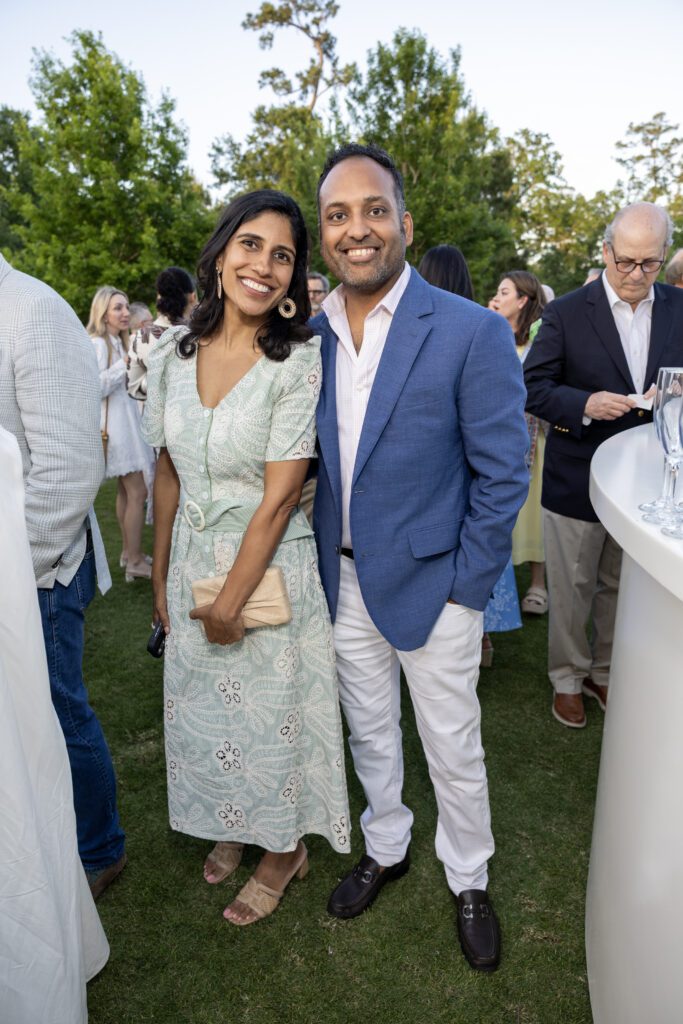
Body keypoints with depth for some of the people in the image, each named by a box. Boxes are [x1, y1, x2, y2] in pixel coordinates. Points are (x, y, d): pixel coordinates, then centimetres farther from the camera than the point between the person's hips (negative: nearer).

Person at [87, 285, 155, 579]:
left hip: (125, 419, 10)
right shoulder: (98, 343, -14)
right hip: (115, 421, -10)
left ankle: (128, 552, 21)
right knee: (137, 492, -9)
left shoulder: (117, 342, 15)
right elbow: (96, 387, -22)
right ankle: (135, 562, -3)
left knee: (125, 490, 13)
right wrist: (125, 364, -23)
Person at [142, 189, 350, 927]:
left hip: (269, 569, -5)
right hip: (192, 562, 5)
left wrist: (230, 604, -15)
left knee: (270, 713, 11)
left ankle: (284, 850, 39)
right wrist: (161, 577, 9)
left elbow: (280, 497, -18)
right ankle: (232, 826, 48)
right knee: (202, 706, 20)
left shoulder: (297, 363, -16)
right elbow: (169, 473, 6)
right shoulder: (172, 355, -1)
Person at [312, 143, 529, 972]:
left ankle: (468, 880, 40)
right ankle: (385, 848, 47)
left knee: (453, 749, 14)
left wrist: (465, 589, -12)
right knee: (368, 732, 22)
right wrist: (322, 558, 5)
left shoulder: (472, 332, -15)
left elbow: (502, 475, -11)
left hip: (431, 583, -4)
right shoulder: (309, 335, 1)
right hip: (344, 581, 5)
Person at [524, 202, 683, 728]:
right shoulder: (566, 313, -7)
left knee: (622, 587, 17)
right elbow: (533, 387, -9)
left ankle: (606, 672, 38)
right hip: (577, 481, -3)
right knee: (572, 590, 9)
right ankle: (568, 679, 30)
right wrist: (585, 404, -25)